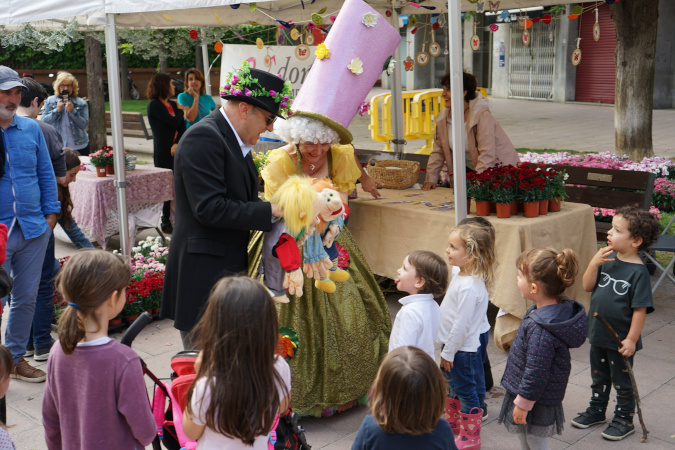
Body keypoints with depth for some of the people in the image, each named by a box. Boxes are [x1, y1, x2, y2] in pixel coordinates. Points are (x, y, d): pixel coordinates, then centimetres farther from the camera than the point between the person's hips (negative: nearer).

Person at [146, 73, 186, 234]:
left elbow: (182, 126, 6)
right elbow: (174, 123, -14)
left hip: (177, 149, 6)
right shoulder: (154, 105, -6)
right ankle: (165, 222, 7)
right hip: (163, 152, -6)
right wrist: (180, 110, 6)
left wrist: (177, 143, -11)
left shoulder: (173, 104, 16)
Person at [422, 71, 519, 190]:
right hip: (469, 168, 5)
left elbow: (487, 154, -27)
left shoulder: (482, 116, -22)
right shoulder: (443, 118, -2)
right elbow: (438, 151, 6)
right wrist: (430, 178, -4)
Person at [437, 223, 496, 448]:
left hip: (462, 349, -10)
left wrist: (448, 353, -17)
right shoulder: (459, 273, 0)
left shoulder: (469, 287, -31)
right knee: (453, 387, 26)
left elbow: (462, 324, -26)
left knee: (467, 391, 7)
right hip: (453, 344, 10)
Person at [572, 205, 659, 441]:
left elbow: (640, 308, -20)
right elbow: (588, 286, 0)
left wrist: (631, 339, -19)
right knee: (599, 376, 24)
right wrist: (594, 263, -15)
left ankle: (624, 419, 31)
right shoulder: (607, 259, -3)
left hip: (620, 340, -6)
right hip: (598, 334, 6)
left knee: (622, 381, 13)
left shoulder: (638, 271, -21)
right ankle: (596, 410, 43)